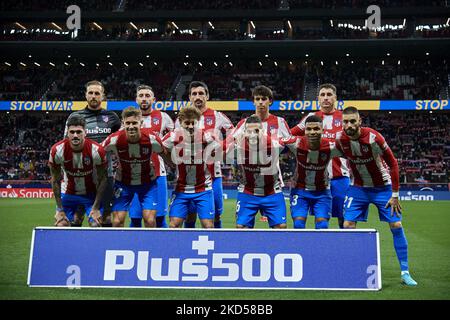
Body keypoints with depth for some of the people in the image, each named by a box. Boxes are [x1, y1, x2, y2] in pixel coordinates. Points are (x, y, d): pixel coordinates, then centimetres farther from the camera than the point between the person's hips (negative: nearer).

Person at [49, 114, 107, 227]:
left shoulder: (97, 150, -24)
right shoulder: (57, 150, -21)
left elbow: (102, 179, -12)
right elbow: (55, 181, -8)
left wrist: (96, 208, -14)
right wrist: (60, 209, -9)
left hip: (92, 193, -1)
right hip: (68, 193, 1)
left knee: (95, 225, -10)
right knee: (61, 226, -4)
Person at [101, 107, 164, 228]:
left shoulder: (152, 139, -24)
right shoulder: (114, 140, -24)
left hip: (147, 182, 0)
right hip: (123, 182, 1)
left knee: (150, 220, -9)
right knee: (117, 221, -4)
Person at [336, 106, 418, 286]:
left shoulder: (373, 137, -25)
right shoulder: (341, 141, -14)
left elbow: (393, 163, -16)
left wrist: (395, 194, -15)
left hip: (383, 187, -3)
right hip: (358, 188, 3)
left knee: (396, 227, -5)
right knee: (348, 225, -5)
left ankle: (405, 273, 7)